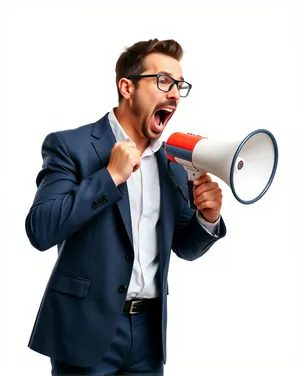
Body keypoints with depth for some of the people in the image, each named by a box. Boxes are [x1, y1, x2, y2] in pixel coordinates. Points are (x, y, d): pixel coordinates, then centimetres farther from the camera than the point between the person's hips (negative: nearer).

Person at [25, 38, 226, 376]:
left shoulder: (174, 162, 7)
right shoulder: (69, 145, -7)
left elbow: (184, 247, 13)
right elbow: (40, 231, -17)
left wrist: (207, 218, -8)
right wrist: (110, 176, -20)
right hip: (87, 328, -4)